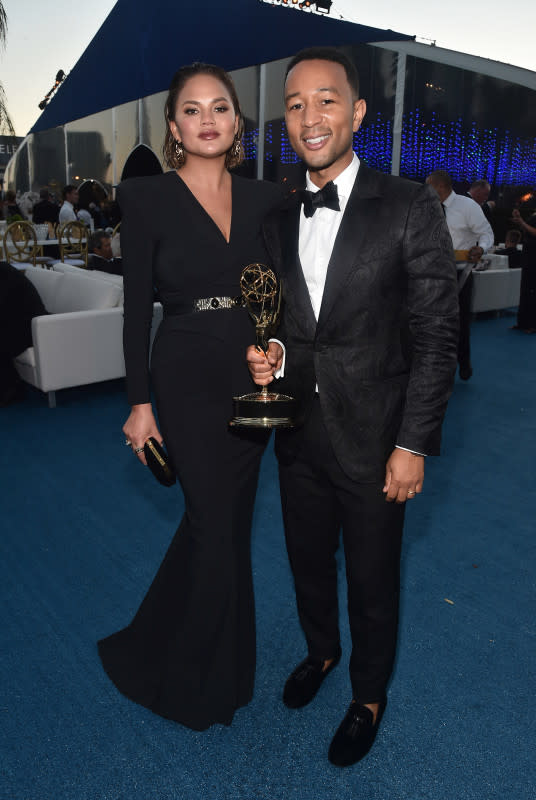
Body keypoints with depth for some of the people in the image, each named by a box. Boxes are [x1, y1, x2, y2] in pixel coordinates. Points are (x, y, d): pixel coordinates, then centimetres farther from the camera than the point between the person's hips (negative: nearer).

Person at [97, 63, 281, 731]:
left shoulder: (264, 198, 6)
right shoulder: (147, 199, -5)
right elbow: (136, 306, -6)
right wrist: (140, 401, -7)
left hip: (253, 377, 5)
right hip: (188, 379, -4)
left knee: (224, 517, 15)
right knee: (217, 524, 0)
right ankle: (208, 678, 28)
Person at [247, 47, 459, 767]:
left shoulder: (410, 208, -11)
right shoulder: (279, 218, 5)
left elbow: (436, 337, -11)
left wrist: (415, 443, -14)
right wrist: (270, 356, -9)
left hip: (372, 438, -4)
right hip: (299, 432, 5)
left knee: (372, 579, 14)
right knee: (308, 560, 23)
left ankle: (370, 694, 41)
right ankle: (321, 649, 53)